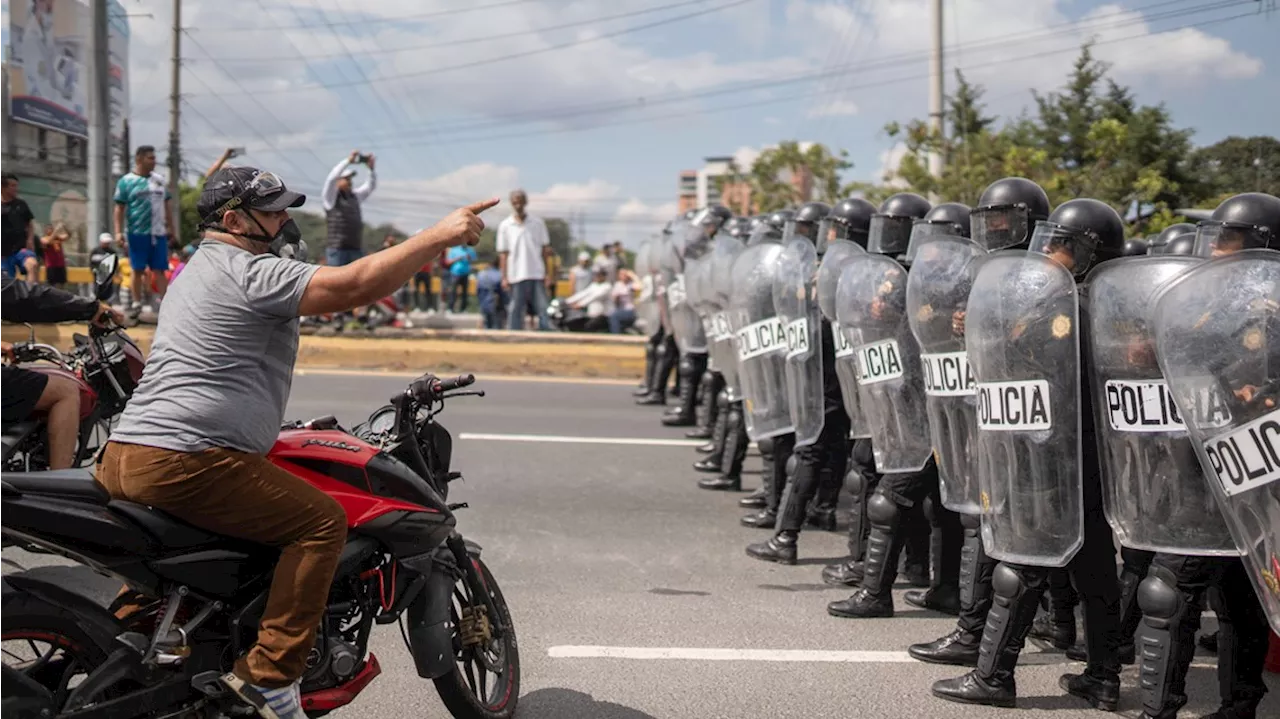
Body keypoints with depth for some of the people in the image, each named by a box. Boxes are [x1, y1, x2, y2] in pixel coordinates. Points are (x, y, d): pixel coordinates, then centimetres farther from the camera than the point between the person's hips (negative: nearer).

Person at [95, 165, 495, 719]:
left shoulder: (202, 269, 25)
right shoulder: (249, 271, -8)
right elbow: (353, 285, -17)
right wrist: (438, 236, -13)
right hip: (186, 460, -10)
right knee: (322, 522, -8)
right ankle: (269, 672, -10)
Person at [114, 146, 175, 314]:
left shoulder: (160, 180, 10)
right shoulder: (126, 181, -3)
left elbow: (167, 204, 16)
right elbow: (119, 208, -4)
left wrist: (170, 227, 13)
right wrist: (118, 232, -11)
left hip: (158, 233, 3)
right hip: (137, 233, -3)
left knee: (160, 269, 2)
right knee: (138, 269, 3)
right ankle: (137, 304, 11)